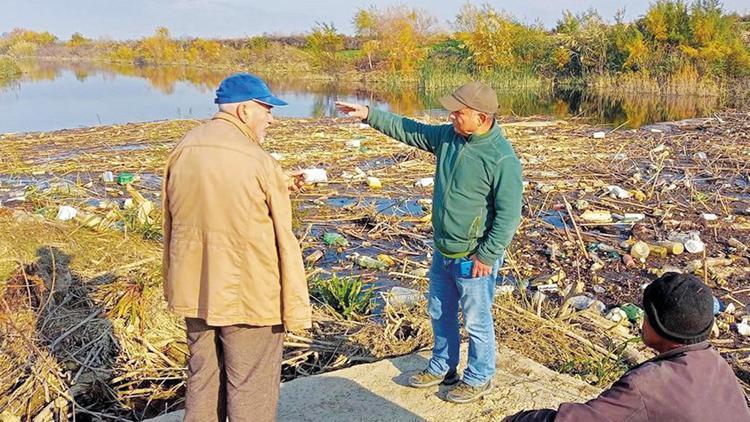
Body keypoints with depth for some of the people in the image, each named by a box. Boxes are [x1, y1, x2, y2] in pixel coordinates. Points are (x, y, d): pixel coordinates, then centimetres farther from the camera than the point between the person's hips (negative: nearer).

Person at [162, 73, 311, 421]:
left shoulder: (183, 150, 3)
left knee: (202, 379, 20)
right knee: (251, 391, 7)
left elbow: (170, 223, 10)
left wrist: (175, 284, 21)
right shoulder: (258, 161, -16)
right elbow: (283, 241, -14)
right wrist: (296, 309, -6)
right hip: (249, 295, -6)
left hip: (196, 291, 6)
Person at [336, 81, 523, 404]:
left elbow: (509, 214, -21)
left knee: (476, 322, 9)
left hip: (474, 259, -8)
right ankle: (442, 368, 42)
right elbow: (407, 130, 11)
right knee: (440, 314, 22)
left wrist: (487, 255, -18)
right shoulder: (447, 136, -1)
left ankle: (478, 379, 30)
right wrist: (369, 115, 6)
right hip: (442, 252, 8)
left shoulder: (502, 158, -22)